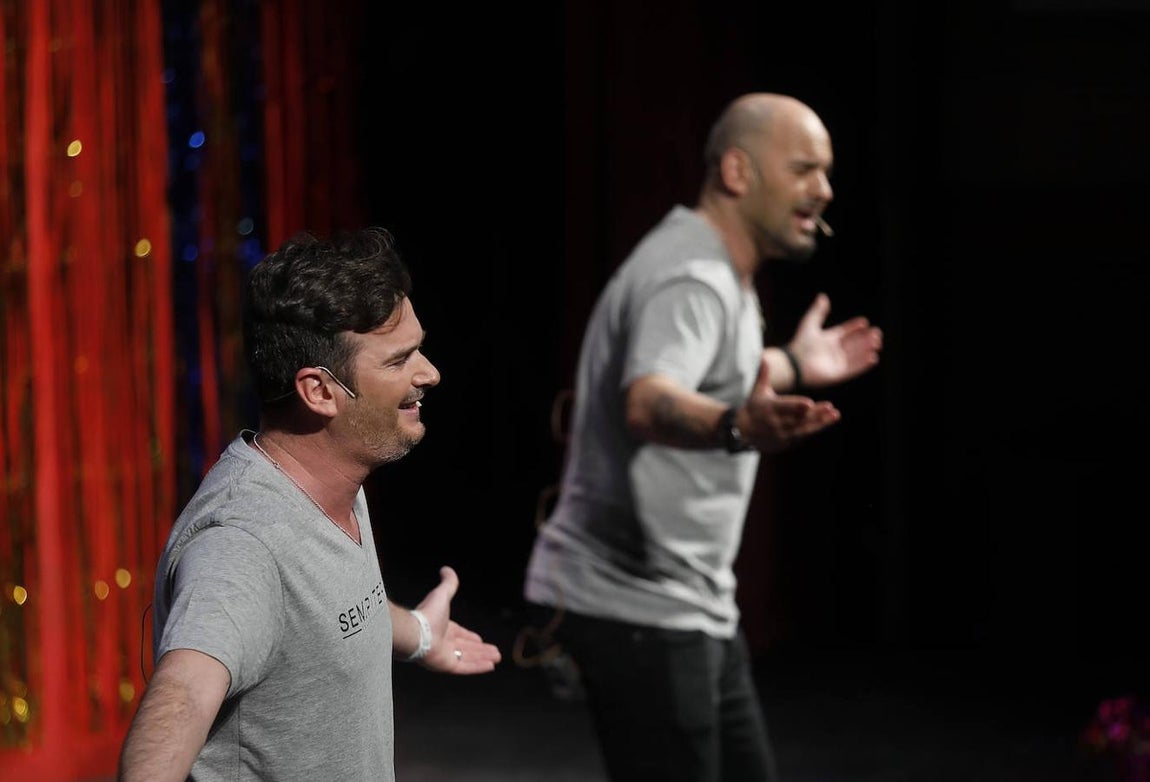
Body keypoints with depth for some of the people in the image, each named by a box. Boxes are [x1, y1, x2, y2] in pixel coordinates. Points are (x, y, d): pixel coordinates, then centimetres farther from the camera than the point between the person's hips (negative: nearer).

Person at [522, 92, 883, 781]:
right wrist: (737, 428, -59)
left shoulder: (718, 272, 13)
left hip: (688, 603, 10)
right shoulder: (692, 279, -19)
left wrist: (791, 366, 43)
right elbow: (648, 404, -40)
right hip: (638, 606, -10)